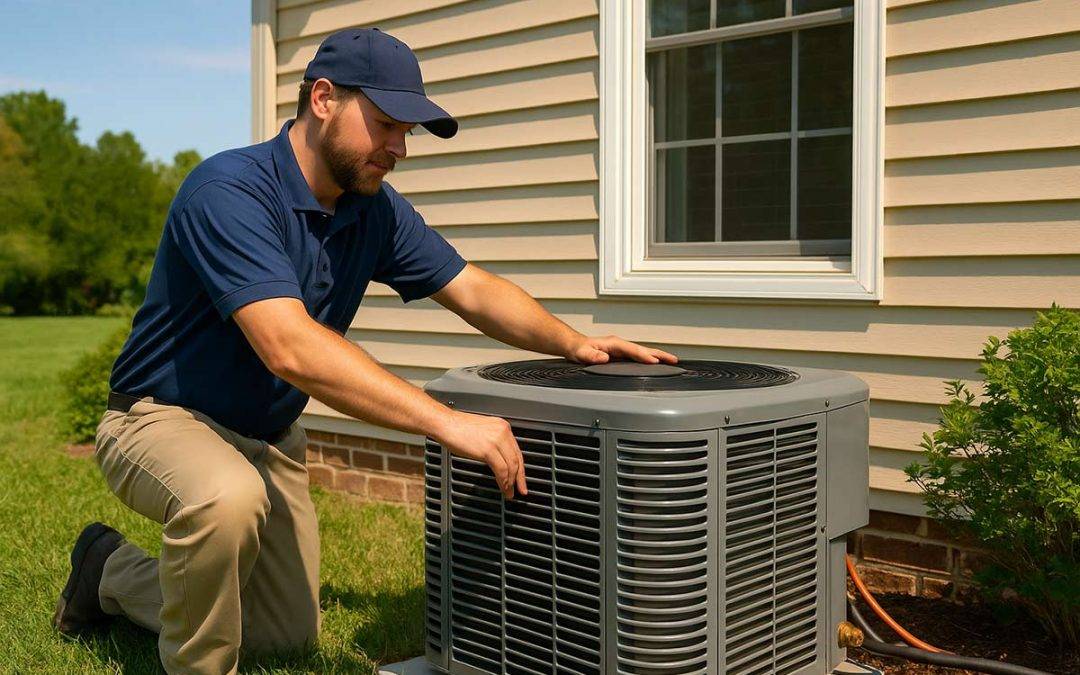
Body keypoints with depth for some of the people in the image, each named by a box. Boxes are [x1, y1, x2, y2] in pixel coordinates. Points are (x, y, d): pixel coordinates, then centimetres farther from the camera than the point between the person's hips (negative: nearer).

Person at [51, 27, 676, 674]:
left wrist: (572, 342, -17)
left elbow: (472, 288, 1)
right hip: (163, 419, -7)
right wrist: (448, 422, -44)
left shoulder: (377, 210, -5)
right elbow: (290, 348, -41)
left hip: (269, 439, 8)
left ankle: (115, 573, 35)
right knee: (229, 500, -41)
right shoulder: (228, 190, -29)